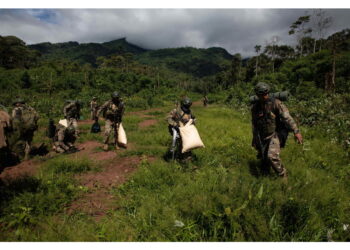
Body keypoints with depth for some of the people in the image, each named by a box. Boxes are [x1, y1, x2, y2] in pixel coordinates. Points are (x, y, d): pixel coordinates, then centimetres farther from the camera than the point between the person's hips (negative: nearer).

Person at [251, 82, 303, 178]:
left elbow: (287, 117, -21)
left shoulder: (276, 103, -12)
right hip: (262, 137, 4)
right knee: (265, 164, 13)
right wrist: (254, 140, 19)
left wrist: (296, 131, -31)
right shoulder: (255, 108, 1)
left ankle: (283, 175, -1)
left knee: (272, 156, -25)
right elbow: (254, 125, 12)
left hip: (275, 134, -4)